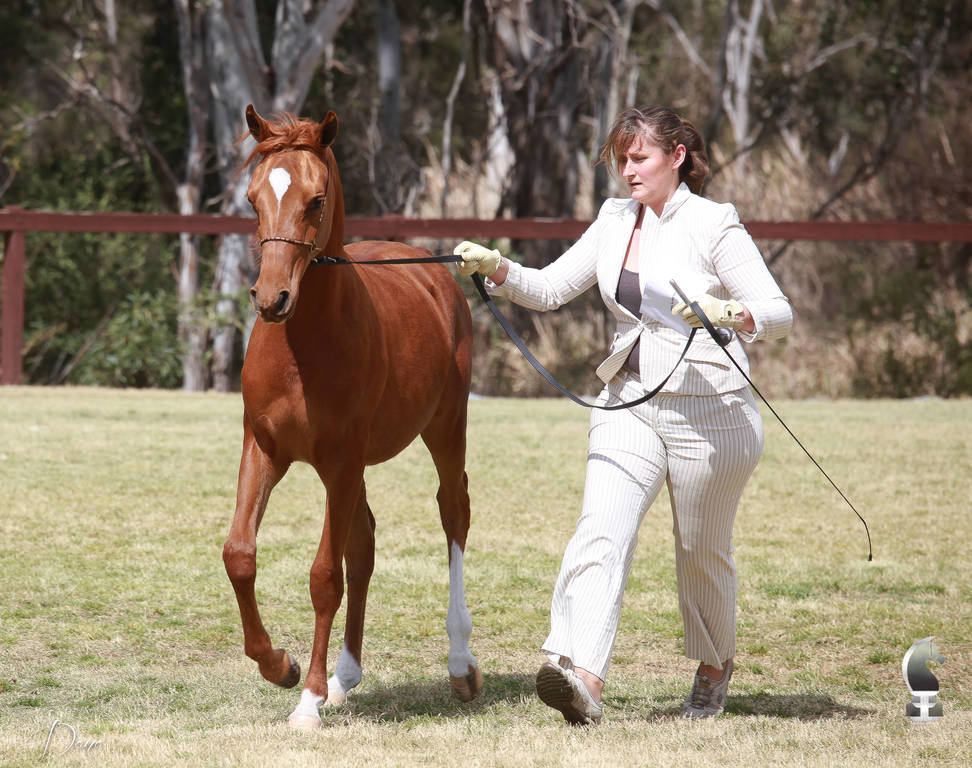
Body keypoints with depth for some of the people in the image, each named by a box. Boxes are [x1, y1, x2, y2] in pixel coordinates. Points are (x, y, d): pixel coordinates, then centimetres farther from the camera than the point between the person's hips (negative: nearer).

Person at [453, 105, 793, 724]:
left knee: (703, 553, 10)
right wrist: (497, 269, -9)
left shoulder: (714, 224, -8)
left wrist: (727, 313, -32)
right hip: (629, 406, 4)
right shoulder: (616, 222, 8)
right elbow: (550, 289, 9)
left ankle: (715, 667, 36)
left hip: (711, 412, -4)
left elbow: (779, 313, -12)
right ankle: (582, 675, -33)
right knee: (601, 531, -17)